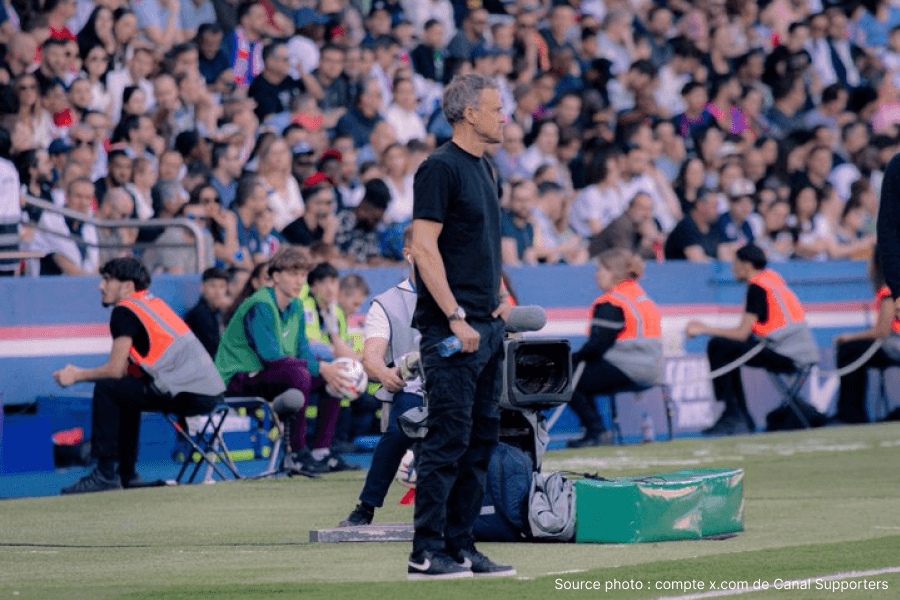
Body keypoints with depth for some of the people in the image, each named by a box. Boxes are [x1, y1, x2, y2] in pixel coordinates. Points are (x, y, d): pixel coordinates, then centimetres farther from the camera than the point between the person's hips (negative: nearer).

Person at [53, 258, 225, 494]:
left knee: (106, 390, -5)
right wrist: (81, 372, 26)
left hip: (191, 395, -9)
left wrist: (76, 376, 9)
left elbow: (115, 370, -6)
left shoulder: (125, 311, -4)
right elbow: (127, 370, 27)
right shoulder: (153, 303, 23)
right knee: (124, 391, 27)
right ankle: (126, 472, 26)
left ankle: (105, 474, -6)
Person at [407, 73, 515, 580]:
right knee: (449, 438, -9)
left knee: (482, 438, 10)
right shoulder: (440, 168, -11)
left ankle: (461, 546, 15)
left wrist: (499, 298, 13)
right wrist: (456, 317, -20)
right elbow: (424, 246, -17)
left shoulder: (483, 168, 17)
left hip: (487, 326, 9)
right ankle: (427, 553, -6)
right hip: (452, 328, -9)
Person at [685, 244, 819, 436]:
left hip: (788, 357, -9)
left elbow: (742, 334, -11)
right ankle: (743, 420, 19)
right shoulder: (772, 277, 20)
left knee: (718, 346, -7)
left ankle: (733, 418, -7)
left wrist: (704, 330, -2)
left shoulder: (757, 286, -8)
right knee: (730, 349, 22)